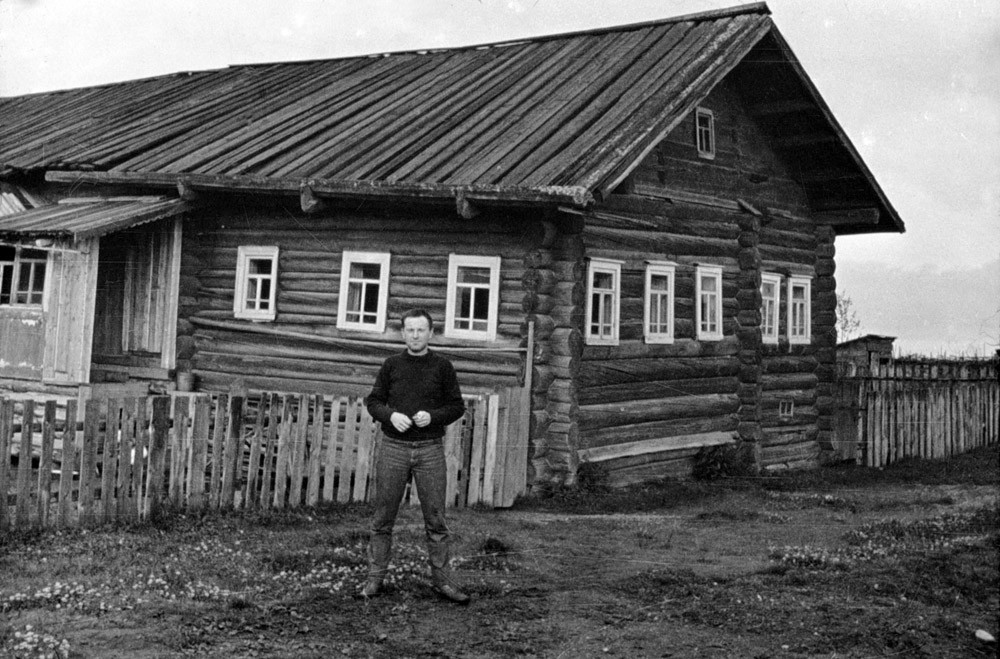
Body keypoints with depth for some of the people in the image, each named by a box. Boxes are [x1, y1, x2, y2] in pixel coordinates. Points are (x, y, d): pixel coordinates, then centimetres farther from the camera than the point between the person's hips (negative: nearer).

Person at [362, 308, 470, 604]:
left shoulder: (443, 366, 3)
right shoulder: (392, 365, 5)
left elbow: (457, 406, 4)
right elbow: (373, 401, 8)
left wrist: (432, 416, -14)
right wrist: (390, 415, -12)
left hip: (430, 449, -1)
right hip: (393, 448, 1)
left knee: (435, 518, 1)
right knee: (383, 518, 3)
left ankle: (441, 579, 8)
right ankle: (375, 577, 12)